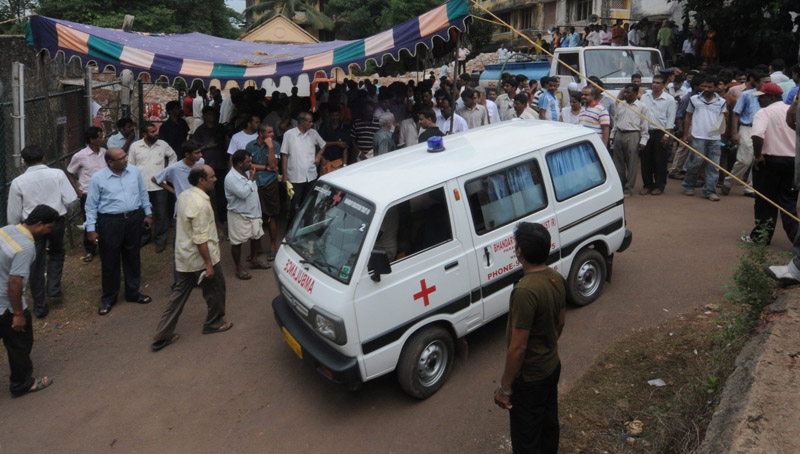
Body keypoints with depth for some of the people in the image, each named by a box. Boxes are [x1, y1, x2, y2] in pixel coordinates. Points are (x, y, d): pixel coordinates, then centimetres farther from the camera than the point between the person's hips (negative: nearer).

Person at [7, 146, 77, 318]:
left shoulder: (18, 182, -8)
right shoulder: (57, 174, -10)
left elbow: (14, 213, -2)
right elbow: (70, 199, -11)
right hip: (56, 221, 0)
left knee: (36, 264, 12)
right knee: (56, 253, 28)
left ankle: (40, 307, 20)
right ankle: (53, 287, 15)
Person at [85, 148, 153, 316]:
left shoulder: (134, 171, 1)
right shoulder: (98, 178, -9)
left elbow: (143, 193, 13)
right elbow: (91, 206, -5)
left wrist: (148, 213, 14)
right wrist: (91, 229, -6)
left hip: (134, 220, 4)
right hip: (110, 222, -4)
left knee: (133, 257, 15)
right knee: (110, 261, 5)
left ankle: (133, 292, 31)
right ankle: (109, 298, 21)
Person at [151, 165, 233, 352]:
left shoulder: (183, 195, 4)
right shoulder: (200, 203, -25)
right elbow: (200, 239, -26)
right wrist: (209, 264, -21)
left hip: (183, 257, 9)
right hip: (200, 257, -9)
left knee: (180, 293, 14)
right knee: (215, 288, 14)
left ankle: (162, 335, 16)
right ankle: (214, 323, 33)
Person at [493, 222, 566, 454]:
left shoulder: (525, 291, -33)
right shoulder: (557, 279, -6)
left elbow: (517, 348, -27)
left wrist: (504, 387, -16)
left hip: (529, 377, -8)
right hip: (552, 366, 8)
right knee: (549, 423, 27)